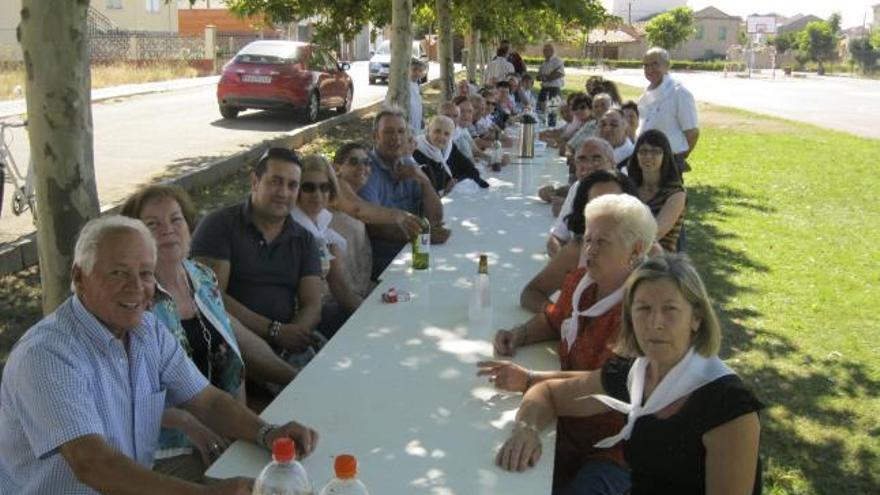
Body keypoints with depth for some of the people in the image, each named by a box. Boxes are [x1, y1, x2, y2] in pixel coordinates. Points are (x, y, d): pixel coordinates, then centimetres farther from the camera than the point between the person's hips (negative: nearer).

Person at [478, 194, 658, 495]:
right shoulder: (580, 281, 4)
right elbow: (554, 320, 25)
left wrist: (529, 381, -34)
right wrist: (520, 335, 4)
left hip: (615, 450, -6)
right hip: (567, 426, 6)